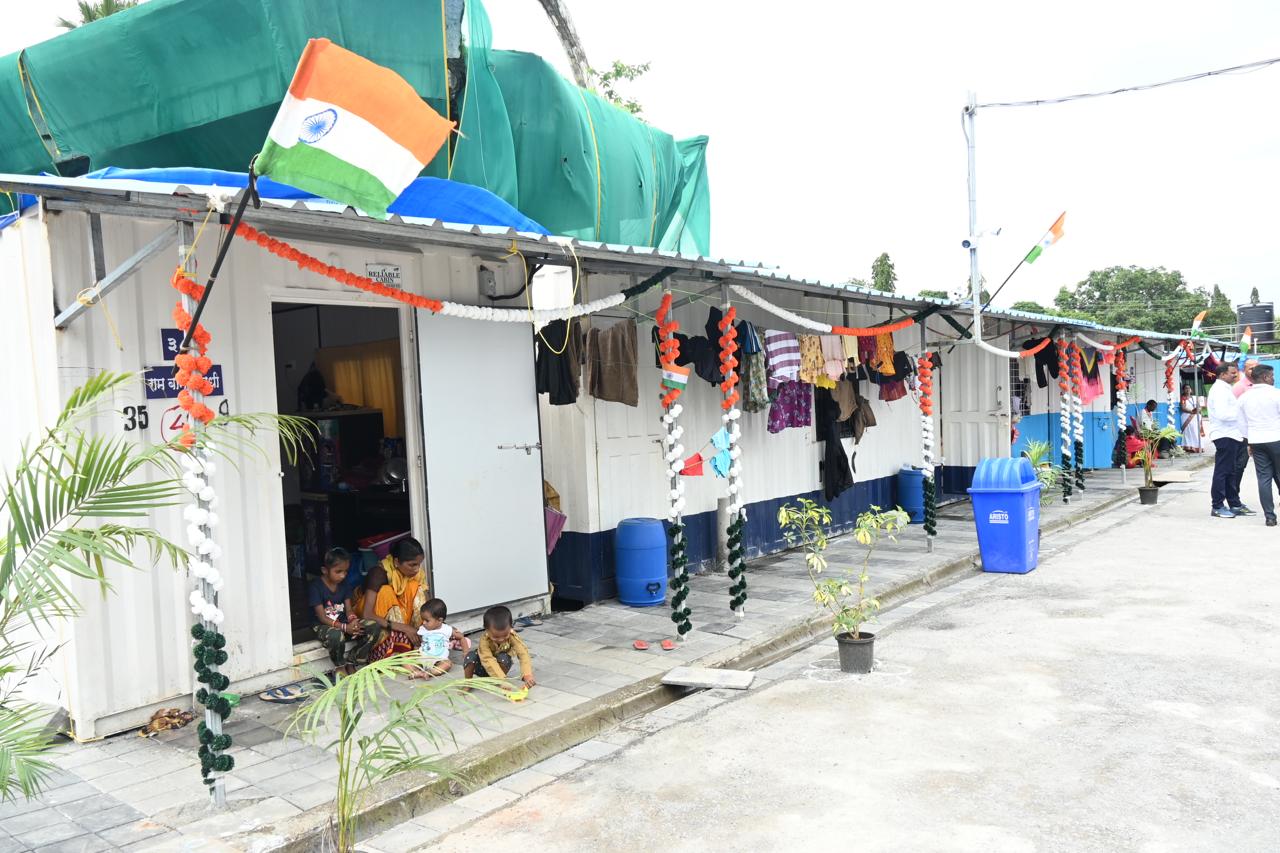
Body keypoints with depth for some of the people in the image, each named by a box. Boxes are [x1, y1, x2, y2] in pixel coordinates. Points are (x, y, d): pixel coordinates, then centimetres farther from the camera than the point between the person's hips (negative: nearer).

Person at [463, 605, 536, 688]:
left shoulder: (512, 637, -28)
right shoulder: (484, 640, -33)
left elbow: (523, 653, -39)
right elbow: (488, 661, -44)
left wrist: (527, 675, -55)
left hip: (501, 663, 1)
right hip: (484, 667, -1)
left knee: (504, 658, -33)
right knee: (470, 656, -31)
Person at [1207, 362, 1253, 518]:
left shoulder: (1225, 389, 19)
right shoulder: (1219, 390, -14)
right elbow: (1222, 414, -24)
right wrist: (1240, 411, -12)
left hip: (1232, 435, 10)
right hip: (1225, 436, -10)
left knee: (1232, 472, 14)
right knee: (1222, 471, -5)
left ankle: (1234, 504, 21)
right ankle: (1217, 507, 1)